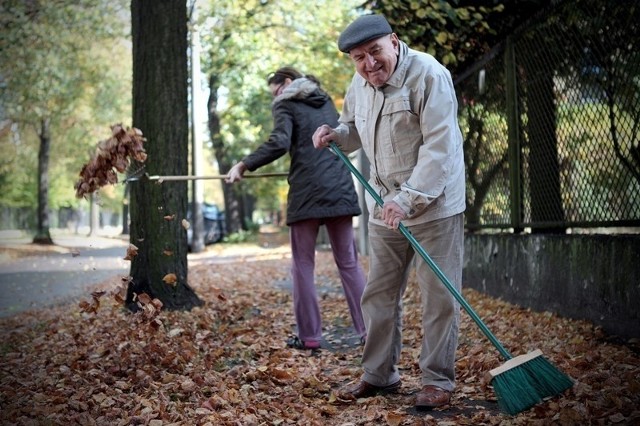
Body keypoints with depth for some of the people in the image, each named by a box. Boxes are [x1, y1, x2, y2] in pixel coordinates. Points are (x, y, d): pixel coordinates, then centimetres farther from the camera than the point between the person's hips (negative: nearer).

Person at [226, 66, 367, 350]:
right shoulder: (327, 102, 21)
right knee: (349, 263, 8)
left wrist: (244, 166, -10)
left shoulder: (286, 105, 2)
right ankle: (369, 329, 5)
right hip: (340, 190, 5)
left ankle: (309, 336, 3)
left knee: (303, 266, 3)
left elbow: (278, 143, -15)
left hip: (307, 193, -5)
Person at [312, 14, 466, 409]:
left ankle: (438, 380, 11)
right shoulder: (359, 86, 6)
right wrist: (335, 134, 0)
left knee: (439, 295, -1)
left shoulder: (429, 75, -17)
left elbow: (439, 145, -23)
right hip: (385, 207, 7)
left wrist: (409, 198, -28)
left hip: (434, 205, -7)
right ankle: (379, 374, 25)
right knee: (379, 293, 12)